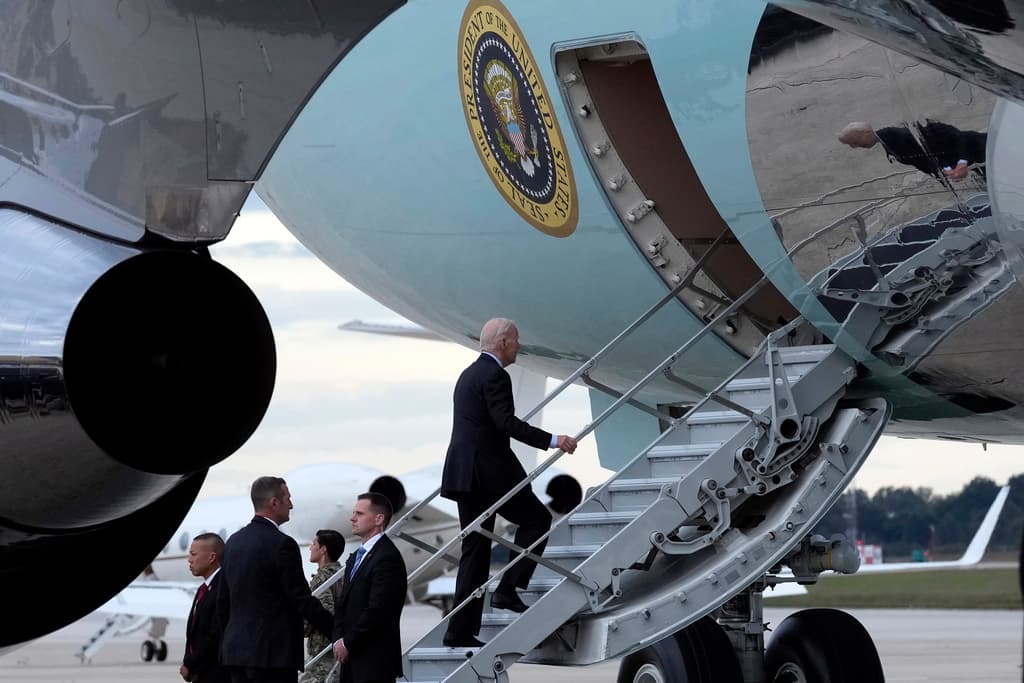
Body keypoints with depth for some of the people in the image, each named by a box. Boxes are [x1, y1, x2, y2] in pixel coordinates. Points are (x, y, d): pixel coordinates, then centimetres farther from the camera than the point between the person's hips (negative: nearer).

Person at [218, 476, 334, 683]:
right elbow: (302, 600, -14)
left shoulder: (233, 542, 12)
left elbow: (223, 601, 17)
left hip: (236, 650, 8)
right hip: (273, 653, -8)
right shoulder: (281, 544, -13)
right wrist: (336, 629, -5)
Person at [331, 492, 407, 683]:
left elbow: (377, 610, -19)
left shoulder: (388, 558, -14)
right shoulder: (356, 557, 17)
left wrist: (347, 643, -12)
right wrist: (339, 640, 1)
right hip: (352, 658, 9)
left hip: (376, 661, -9)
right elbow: (343, 603, 17)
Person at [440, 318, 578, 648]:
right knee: (537, 519, 7)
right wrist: (553, 440, -26)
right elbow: (507, 423, -22)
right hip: (489, 471, -9)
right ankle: (508, 590, -2)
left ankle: (460, 631, 5)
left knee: (475, 550, 8)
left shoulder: (469, 374, 19)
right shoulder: (495, 376, -11)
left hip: (464, 472, 9)